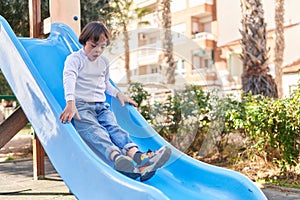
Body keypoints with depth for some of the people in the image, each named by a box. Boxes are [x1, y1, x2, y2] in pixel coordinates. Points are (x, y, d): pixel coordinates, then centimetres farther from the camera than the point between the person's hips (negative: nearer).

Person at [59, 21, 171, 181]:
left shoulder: (104, 62, 21)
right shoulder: (74, 59, 1)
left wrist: (118, 94, 18)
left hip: (101, 107, 5)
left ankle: (137, 156, -51)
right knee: (94, 130, -33)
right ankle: (116, 156, -62)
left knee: (113, 127, -24)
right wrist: (70, 103, -32)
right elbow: (69, 80, -16)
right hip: (81, 106, -5)